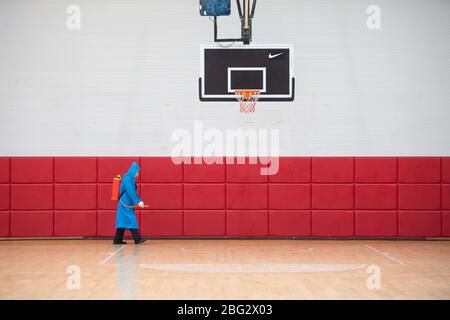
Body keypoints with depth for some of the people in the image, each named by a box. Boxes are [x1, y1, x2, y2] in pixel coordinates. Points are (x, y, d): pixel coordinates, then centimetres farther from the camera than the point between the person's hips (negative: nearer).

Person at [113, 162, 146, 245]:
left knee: (123, 221, 10)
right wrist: (138, 202, -21)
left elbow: (134, 191, 16)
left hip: (127, 204, 9)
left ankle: (117, 240, 13)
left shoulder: (131, 179, 14)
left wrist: (139, 201, 6)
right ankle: (137, 239, -11)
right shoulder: (127, 179, -15)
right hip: (125, 204, -9)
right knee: (131, 221, -10)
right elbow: (130, 192, -22)